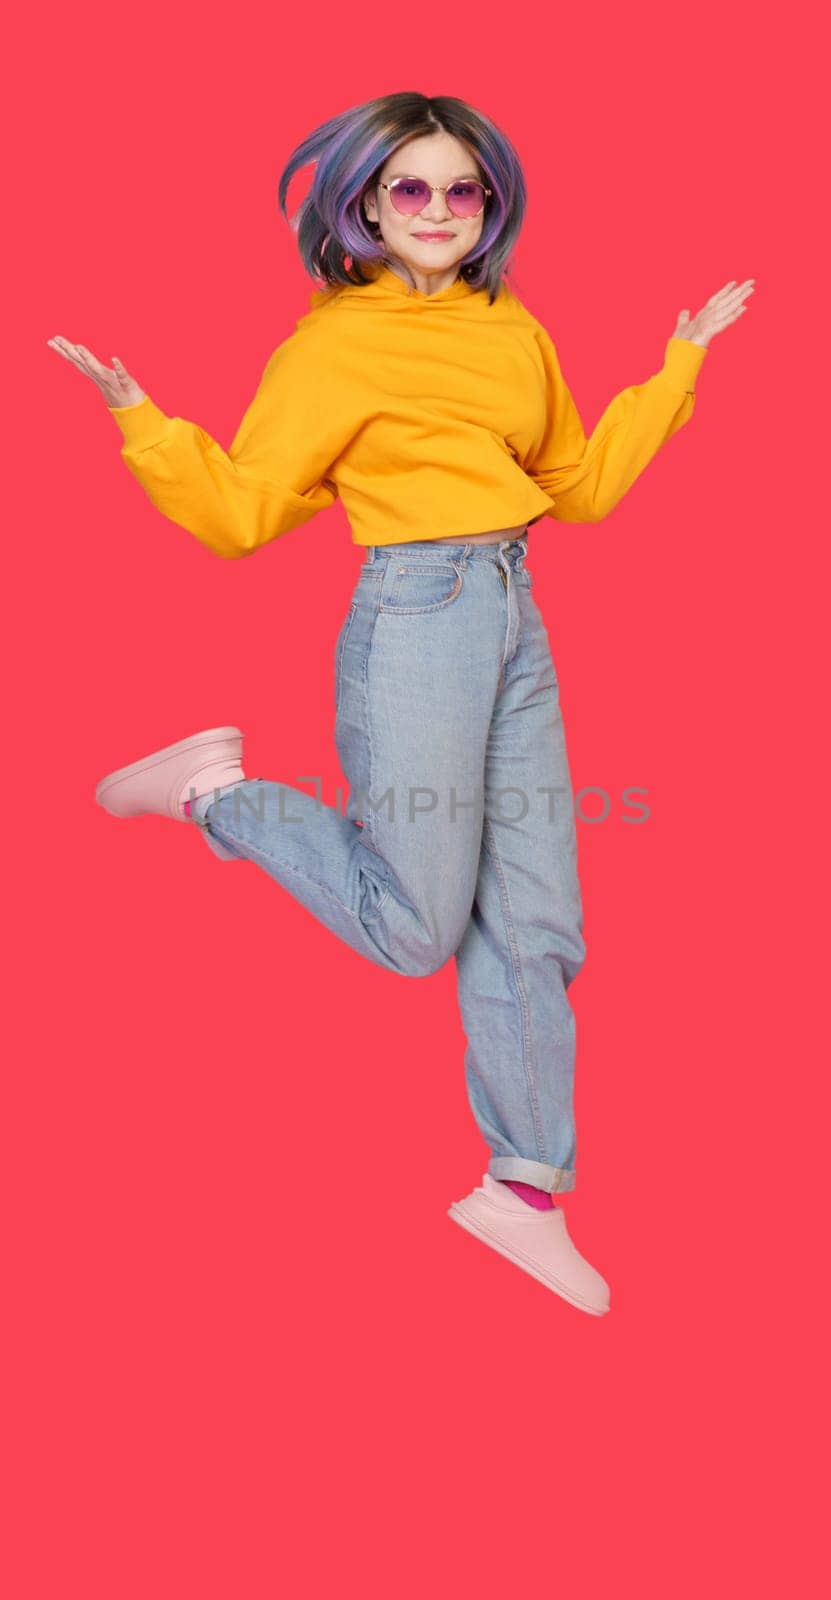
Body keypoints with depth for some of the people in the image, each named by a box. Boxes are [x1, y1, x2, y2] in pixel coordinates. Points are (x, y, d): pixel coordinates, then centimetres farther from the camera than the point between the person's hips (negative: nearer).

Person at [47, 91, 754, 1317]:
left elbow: (585, 484, 23)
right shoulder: (335, 341, -3)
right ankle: (214, 790, 18)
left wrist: (681, 363, 24)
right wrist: (141, 420, -19)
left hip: (517, 623, 6)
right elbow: (240, 513, -6)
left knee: (536, 924, 6)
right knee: (417, 930, 0)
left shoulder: (516, 332, 14)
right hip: (415, 619, -6)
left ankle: (523, 1190, 20)